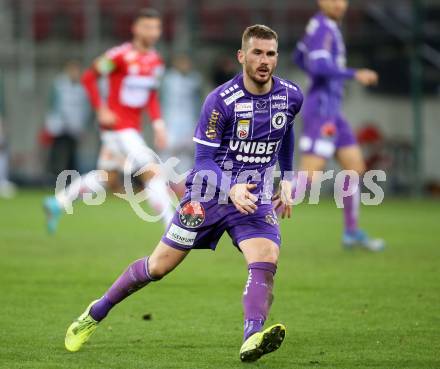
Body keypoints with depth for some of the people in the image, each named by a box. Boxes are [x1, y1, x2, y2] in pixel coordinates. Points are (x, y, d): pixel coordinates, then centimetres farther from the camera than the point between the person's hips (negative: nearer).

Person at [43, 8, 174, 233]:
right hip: (117, 125, -8)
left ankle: (58, 202, 34)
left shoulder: (156, 61, 7)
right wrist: (101, 110, -15)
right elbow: (88, 78, -9)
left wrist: (158, 124, 6)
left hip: (133, 128, 8)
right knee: (152, 172, -14)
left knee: (104, 177, 19)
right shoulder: (121, 55, -15)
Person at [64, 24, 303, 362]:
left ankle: (252, 340, -38)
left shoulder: (291, 96, -2)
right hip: (210, 191, -3)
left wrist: (287, 179, 19)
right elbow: (205, 157, -14)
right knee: (159, 265, 4)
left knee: (267, 258, -26)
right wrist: (231, 190, -31)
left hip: (255, 196, 3)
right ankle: (95, 313, 24)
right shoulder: (221, 100, -16)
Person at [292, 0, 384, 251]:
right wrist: (355, 75, -23)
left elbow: (299, 57, 27)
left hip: (331, 112, 10)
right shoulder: (322, 28, -15)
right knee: (309, 176, -14)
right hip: (321, 110, -10)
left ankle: (352, 232, 20)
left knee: (357, 167, 13)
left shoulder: (322, 26, 14)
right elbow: (318, 67, -28)